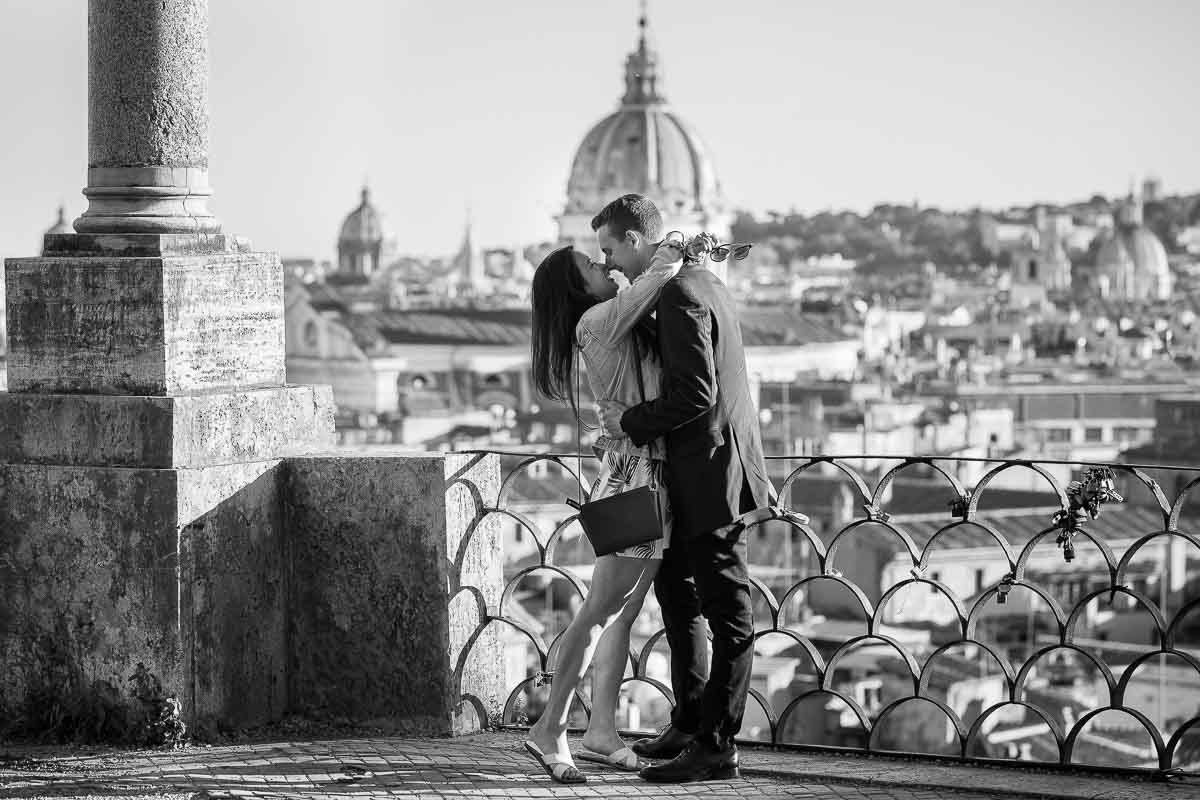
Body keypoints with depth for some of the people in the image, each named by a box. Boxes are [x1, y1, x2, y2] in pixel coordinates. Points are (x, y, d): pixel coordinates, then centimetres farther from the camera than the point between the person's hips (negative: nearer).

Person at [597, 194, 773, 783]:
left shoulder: (680, 296, -18)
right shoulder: (700, 281, 13)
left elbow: (694, 394, -24)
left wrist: (632, 422, -13)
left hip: (710, 471, -11)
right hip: (695, 471, 11)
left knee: (727, 613, -4)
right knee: (675, 588, 20)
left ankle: (716, 747, 0)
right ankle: (689, 724, 30)